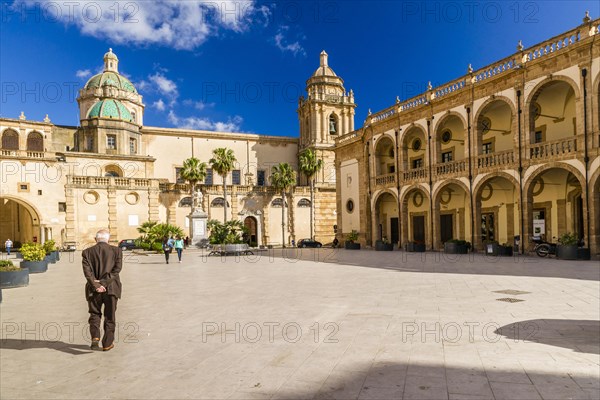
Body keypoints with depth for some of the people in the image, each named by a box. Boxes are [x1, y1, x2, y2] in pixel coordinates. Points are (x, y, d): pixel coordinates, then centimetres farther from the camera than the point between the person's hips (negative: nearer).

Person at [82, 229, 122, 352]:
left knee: (94, 314, 18)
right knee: (110, 316, 11)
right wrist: (104, 282, -11)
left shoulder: (87, 252, 1)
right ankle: (107, 343, 17)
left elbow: (87, 272, -8)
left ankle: (95, 337, -1)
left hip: (93, 289, 1)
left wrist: (96, 285, -10)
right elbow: (117, 269, -10)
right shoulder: (116, 251, -1)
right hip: (111, 289, -1)